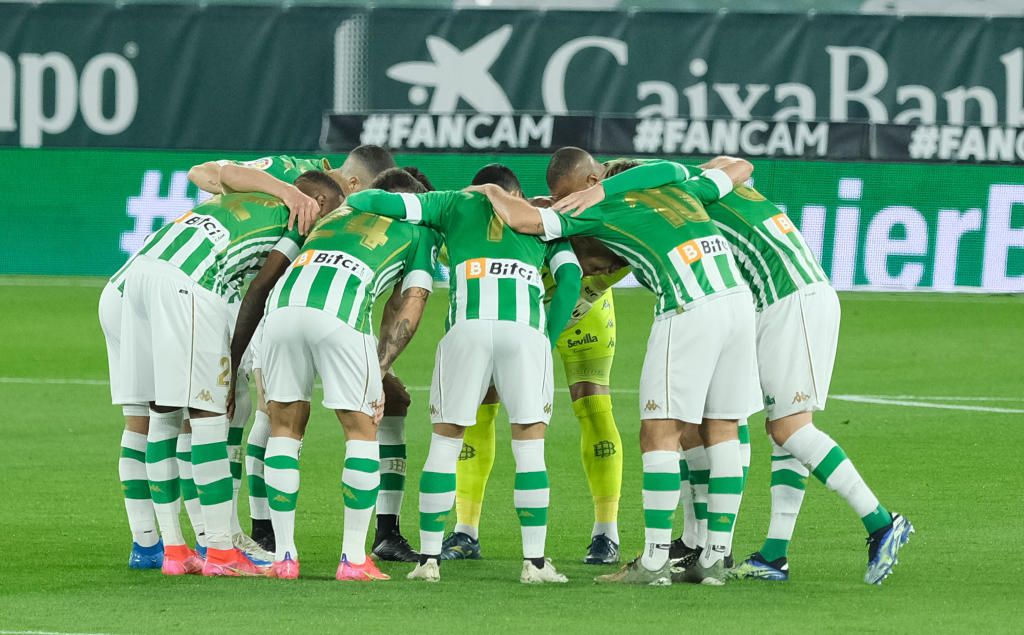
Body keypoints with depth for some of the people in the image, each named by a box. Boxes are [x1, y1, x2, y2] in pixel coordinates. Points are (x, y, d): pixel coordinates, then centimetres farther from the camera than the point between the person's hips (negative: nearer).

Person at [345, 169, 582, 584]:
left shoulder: (455, 205, 26)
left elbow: (387, 203, 15)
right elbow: (569, 276, 13)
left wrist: (348, 203, 34)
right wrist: (550, 339, 16)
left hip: (468, 327, 0)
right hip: (526, 329, 0)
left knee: (444, 443, 10)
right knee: (530, 447, 7)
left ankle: (429, 558, 10)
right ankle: (534, 562, 3)